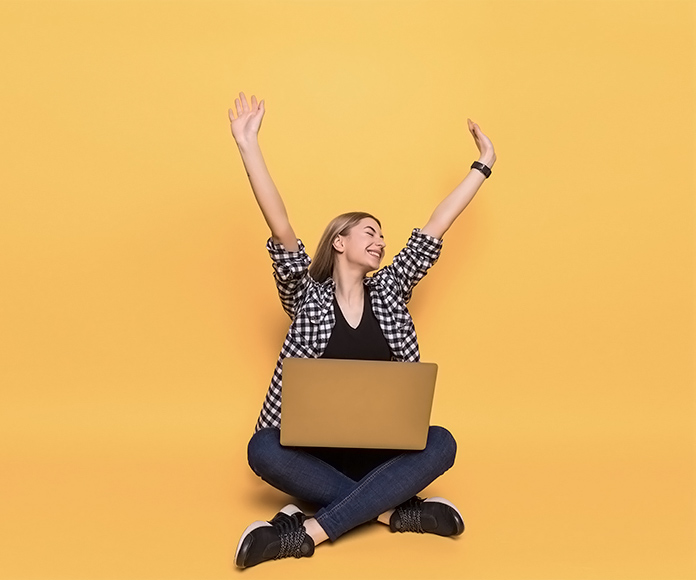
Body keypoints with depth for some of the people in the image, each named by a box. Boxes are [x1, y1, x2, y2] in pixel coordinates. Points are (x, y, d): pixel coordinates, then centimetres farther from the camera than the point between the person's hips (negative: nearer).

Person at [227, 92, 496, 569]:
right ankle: (394, 511, -28)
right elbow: (281, 229, -9)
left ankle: (307, 532, -31)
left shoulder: (388, 291, 10)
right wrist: (249, 146, -17)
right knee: (263, 449, -31)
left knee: (442, 443, -28)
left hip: (384, 448, 2)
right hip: (315, 449, -2)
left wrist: (484, 164, 11)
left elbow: (435, 229, 9)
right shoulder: (307, 296, 2)